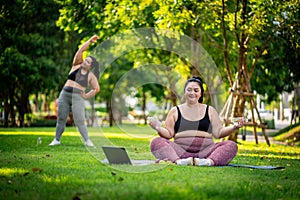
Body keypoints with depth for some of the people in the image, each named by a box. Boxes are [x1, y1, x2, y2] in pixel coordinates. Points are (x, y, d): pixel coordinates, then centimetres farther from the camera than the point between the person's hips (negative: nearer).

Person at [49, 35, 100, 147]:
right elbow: (81, 50, 2)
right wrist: (90, 41, -2)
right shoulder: (77, 65, 9)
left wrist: (87, 96, 1)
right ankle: (57, 139, 9)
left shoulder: (91, 76, 6)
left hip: (78, 98, -2)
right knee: (61, 118, 3)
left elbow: (97, 89, 11)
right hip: (64, 95, 2)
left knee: (80, 121, -7)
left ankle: (87, 140, 2)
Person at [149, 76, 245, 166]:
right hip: (180, 151, -1)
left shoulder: (210, 111, 17)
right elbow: (169, 134, 9)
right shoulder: (175, 111, 15)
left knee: (231, 145, -22)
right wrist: (159, 129, -11)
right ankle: (178, 161, -47)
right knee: (156, 142, -25)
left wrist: (234, 127, -2)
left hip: (205, 151, 1)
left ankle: (209, 161, -47)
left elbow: (218, 132, 13)